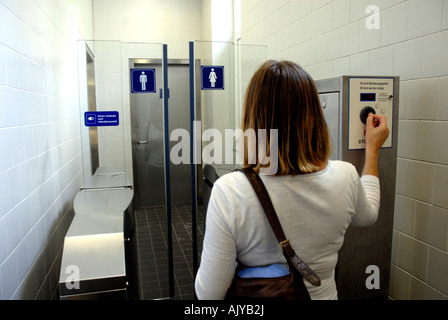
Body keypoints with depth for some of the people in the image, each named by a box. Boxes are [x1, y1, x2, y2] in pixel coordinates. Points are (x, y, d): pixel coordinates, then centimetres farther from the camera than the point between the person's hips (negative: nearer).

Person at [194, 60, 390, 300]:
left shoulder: (229, 192, -29)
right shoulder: (345, 178, -19)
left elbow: (209, 293, -21)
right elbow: (368, 215, 7)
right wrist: (373, 149, 13)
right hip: (323, 294, 3)